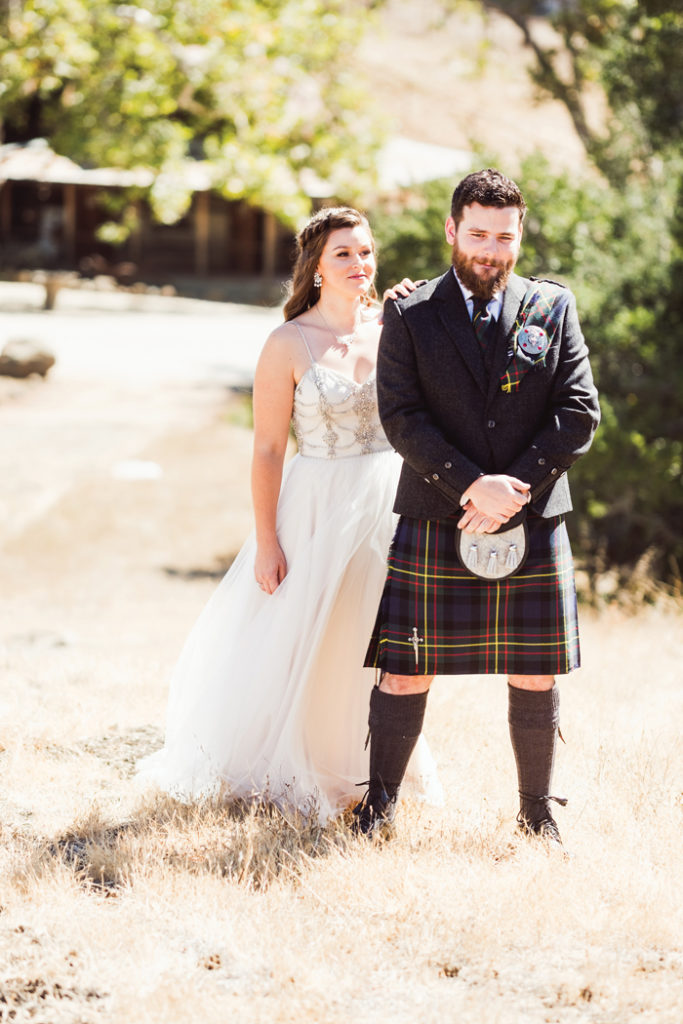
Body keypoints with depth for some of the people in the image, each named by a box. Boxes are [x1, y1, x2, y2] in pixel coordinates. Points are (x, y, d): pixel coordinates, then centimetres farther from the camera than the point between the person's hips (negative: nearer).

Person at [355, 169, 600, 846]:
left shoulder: (554, 308, 7)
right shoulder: (410, 316, 3)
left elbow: (580, 411, 0)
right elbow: (400, 416, -6)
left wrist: (516, 485, -11)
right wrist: (471, 485, -17)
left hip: (534, 522, 1)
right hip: (434, 523, -1)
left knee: (535, 677, 5)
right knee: (405, 671, 0)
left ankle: (537, 810, 20)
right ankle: (379, 803, 15)